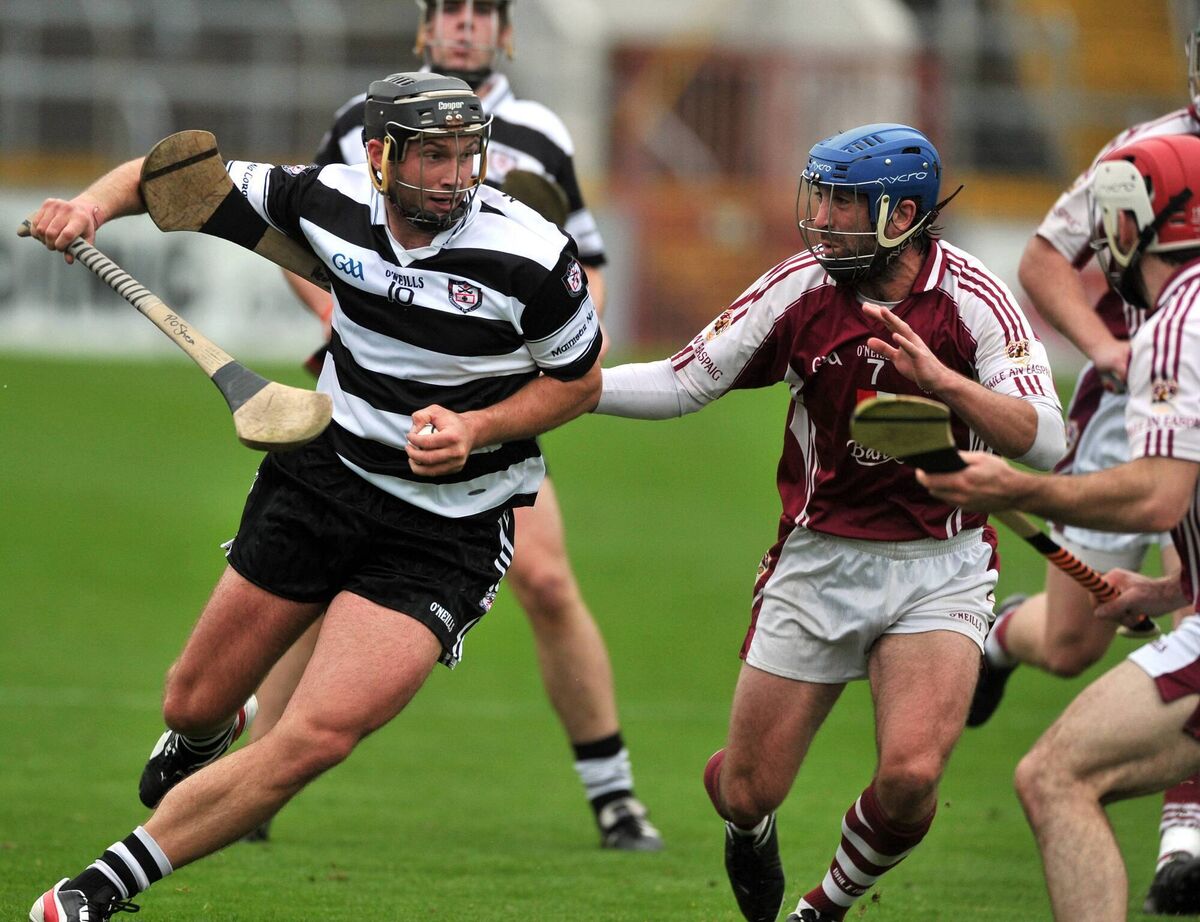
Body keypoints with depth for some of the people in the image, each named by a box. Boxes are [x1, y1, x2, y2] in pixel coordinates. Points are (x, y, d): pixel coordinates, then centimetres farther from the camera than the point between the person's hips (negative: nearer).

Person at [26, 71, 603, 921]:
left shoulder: (531, 257, -19)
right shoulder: (333, 200, -10)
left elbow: (580, 380, -2)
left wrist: (476, 428, -18)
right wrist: (96, 202, -15)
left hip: (447, 529, -4)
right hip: (323, 475, 4)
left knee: (317, 738, -21)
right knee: (194, 707, 11)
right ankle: (201, 743, 52)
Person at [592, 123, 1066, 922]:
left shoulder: (973, 299, -11)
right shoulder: (802, 287, -5)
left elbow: (1043, 442, -18)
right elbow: (685, 384, 3)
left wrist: (941, 379, -31)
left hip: (939, 570, -2)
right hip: (819, 563, 2)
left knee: (911, 774, -22)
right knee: (749, 791, 3)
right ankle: (750, 830, 44)